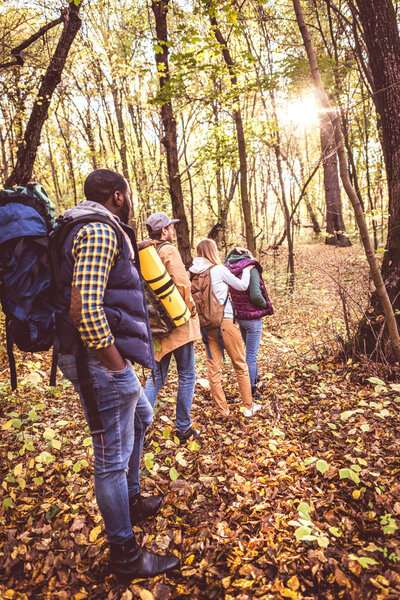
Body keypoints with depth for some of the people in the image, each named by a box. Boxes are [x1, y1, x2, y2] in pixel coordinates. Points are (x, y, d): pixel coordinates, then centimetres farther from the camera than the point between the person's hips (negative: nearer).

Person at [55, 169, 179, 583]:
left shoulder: (100, 230, 16)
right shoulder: (99, 231, -17)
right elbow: (84, 308, -28)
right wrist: (114, 362, -21)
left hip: (105, 358, 11)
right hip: (100, 360, -11)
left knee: (139, 418, 28)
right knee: (113, 456, 2)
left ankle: (131, 501, 45)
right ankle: (125, 556, 21)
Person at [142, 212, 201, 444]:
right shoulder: (169, 250, -12)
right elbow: (182, 285, -20)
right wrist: (189, 310, -4)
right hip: (178, 322, -7)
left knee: (157, 376, 16)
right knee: (187, 376, 7)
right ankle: (184, 429, 16)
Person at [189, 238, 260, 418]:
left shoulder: (192, 273, 2)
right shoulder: (219, 270, -10)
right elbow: (242, 286, 0)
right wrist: (247, 269, 18)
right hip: (224, 321, -4)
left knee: (213, 369, 10)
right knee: (240, 366, 11)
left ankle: (223, 410, 18)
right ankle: (249, 406, 22)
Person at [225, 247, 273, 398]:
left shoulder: (229, 269, 0)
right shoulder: (251, 269, -18)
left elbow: (226, 263, 26)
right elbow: (255, 295, -26)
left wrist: (234, 250, 11)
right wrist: (265, 305, -7)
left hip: (239, 317, 7)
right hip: (253, 318, -7)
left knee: (250, 350, 26)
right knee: (251, 355, 0)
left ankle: (255, 378, 45)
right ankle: (250, 389, 7)